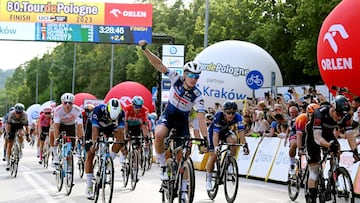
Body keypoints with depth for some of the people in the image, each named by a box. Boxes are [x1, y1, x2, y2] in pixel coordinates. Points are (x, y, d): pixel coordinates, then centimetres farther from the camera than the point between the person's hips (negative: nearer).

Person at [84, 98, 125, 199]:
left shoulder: (121, 113, -32)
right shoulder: (98, 110, -39)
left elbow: (120, 131, -35)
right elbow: (95, 129, -42)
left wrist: (122, 145, -45)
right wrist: (94, 144, -51)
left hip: (108, 127, 3)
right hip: (93, 125, -3)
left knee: (120, 138, -27)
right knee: (90, 154, -10)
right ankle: (89, 187, -7)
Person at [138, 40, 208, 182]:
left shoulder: (197, 96, -23)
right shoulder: (176, 79, -19)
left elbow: (201, 119, -27)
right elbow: (159, 65, -24)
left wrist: (206, 138, -37)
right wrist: (145, 50, -35)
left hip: (182, 120, 0)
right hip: (168, 115, 0)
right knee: (159, 135, -35)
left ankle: (183, 188, 14)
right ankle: (163, 166, -16)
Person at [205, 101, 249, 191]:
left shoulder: (237, 116, -30)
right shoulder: (218, 116, -38)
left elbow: (241, 131, -36)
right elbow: (215, 133, -44)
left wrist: (245, 145, -48)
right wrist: (216, 147, -56)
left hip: (225, 131, 3)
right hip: (213, 131, -3)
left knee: (234, 141, -29)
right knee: (213, 155, -10)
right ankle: (208, 180, 7)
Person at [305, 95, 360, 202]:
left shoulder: (345, 116, -25)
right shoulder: (320, 113, -38)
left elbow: (349, 134, -30)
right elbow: (317, 137, -43)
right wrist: (329, 145, -61)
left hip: (328, 134, 4)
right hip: (313, 135, -4)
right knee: (314, 170, -9)